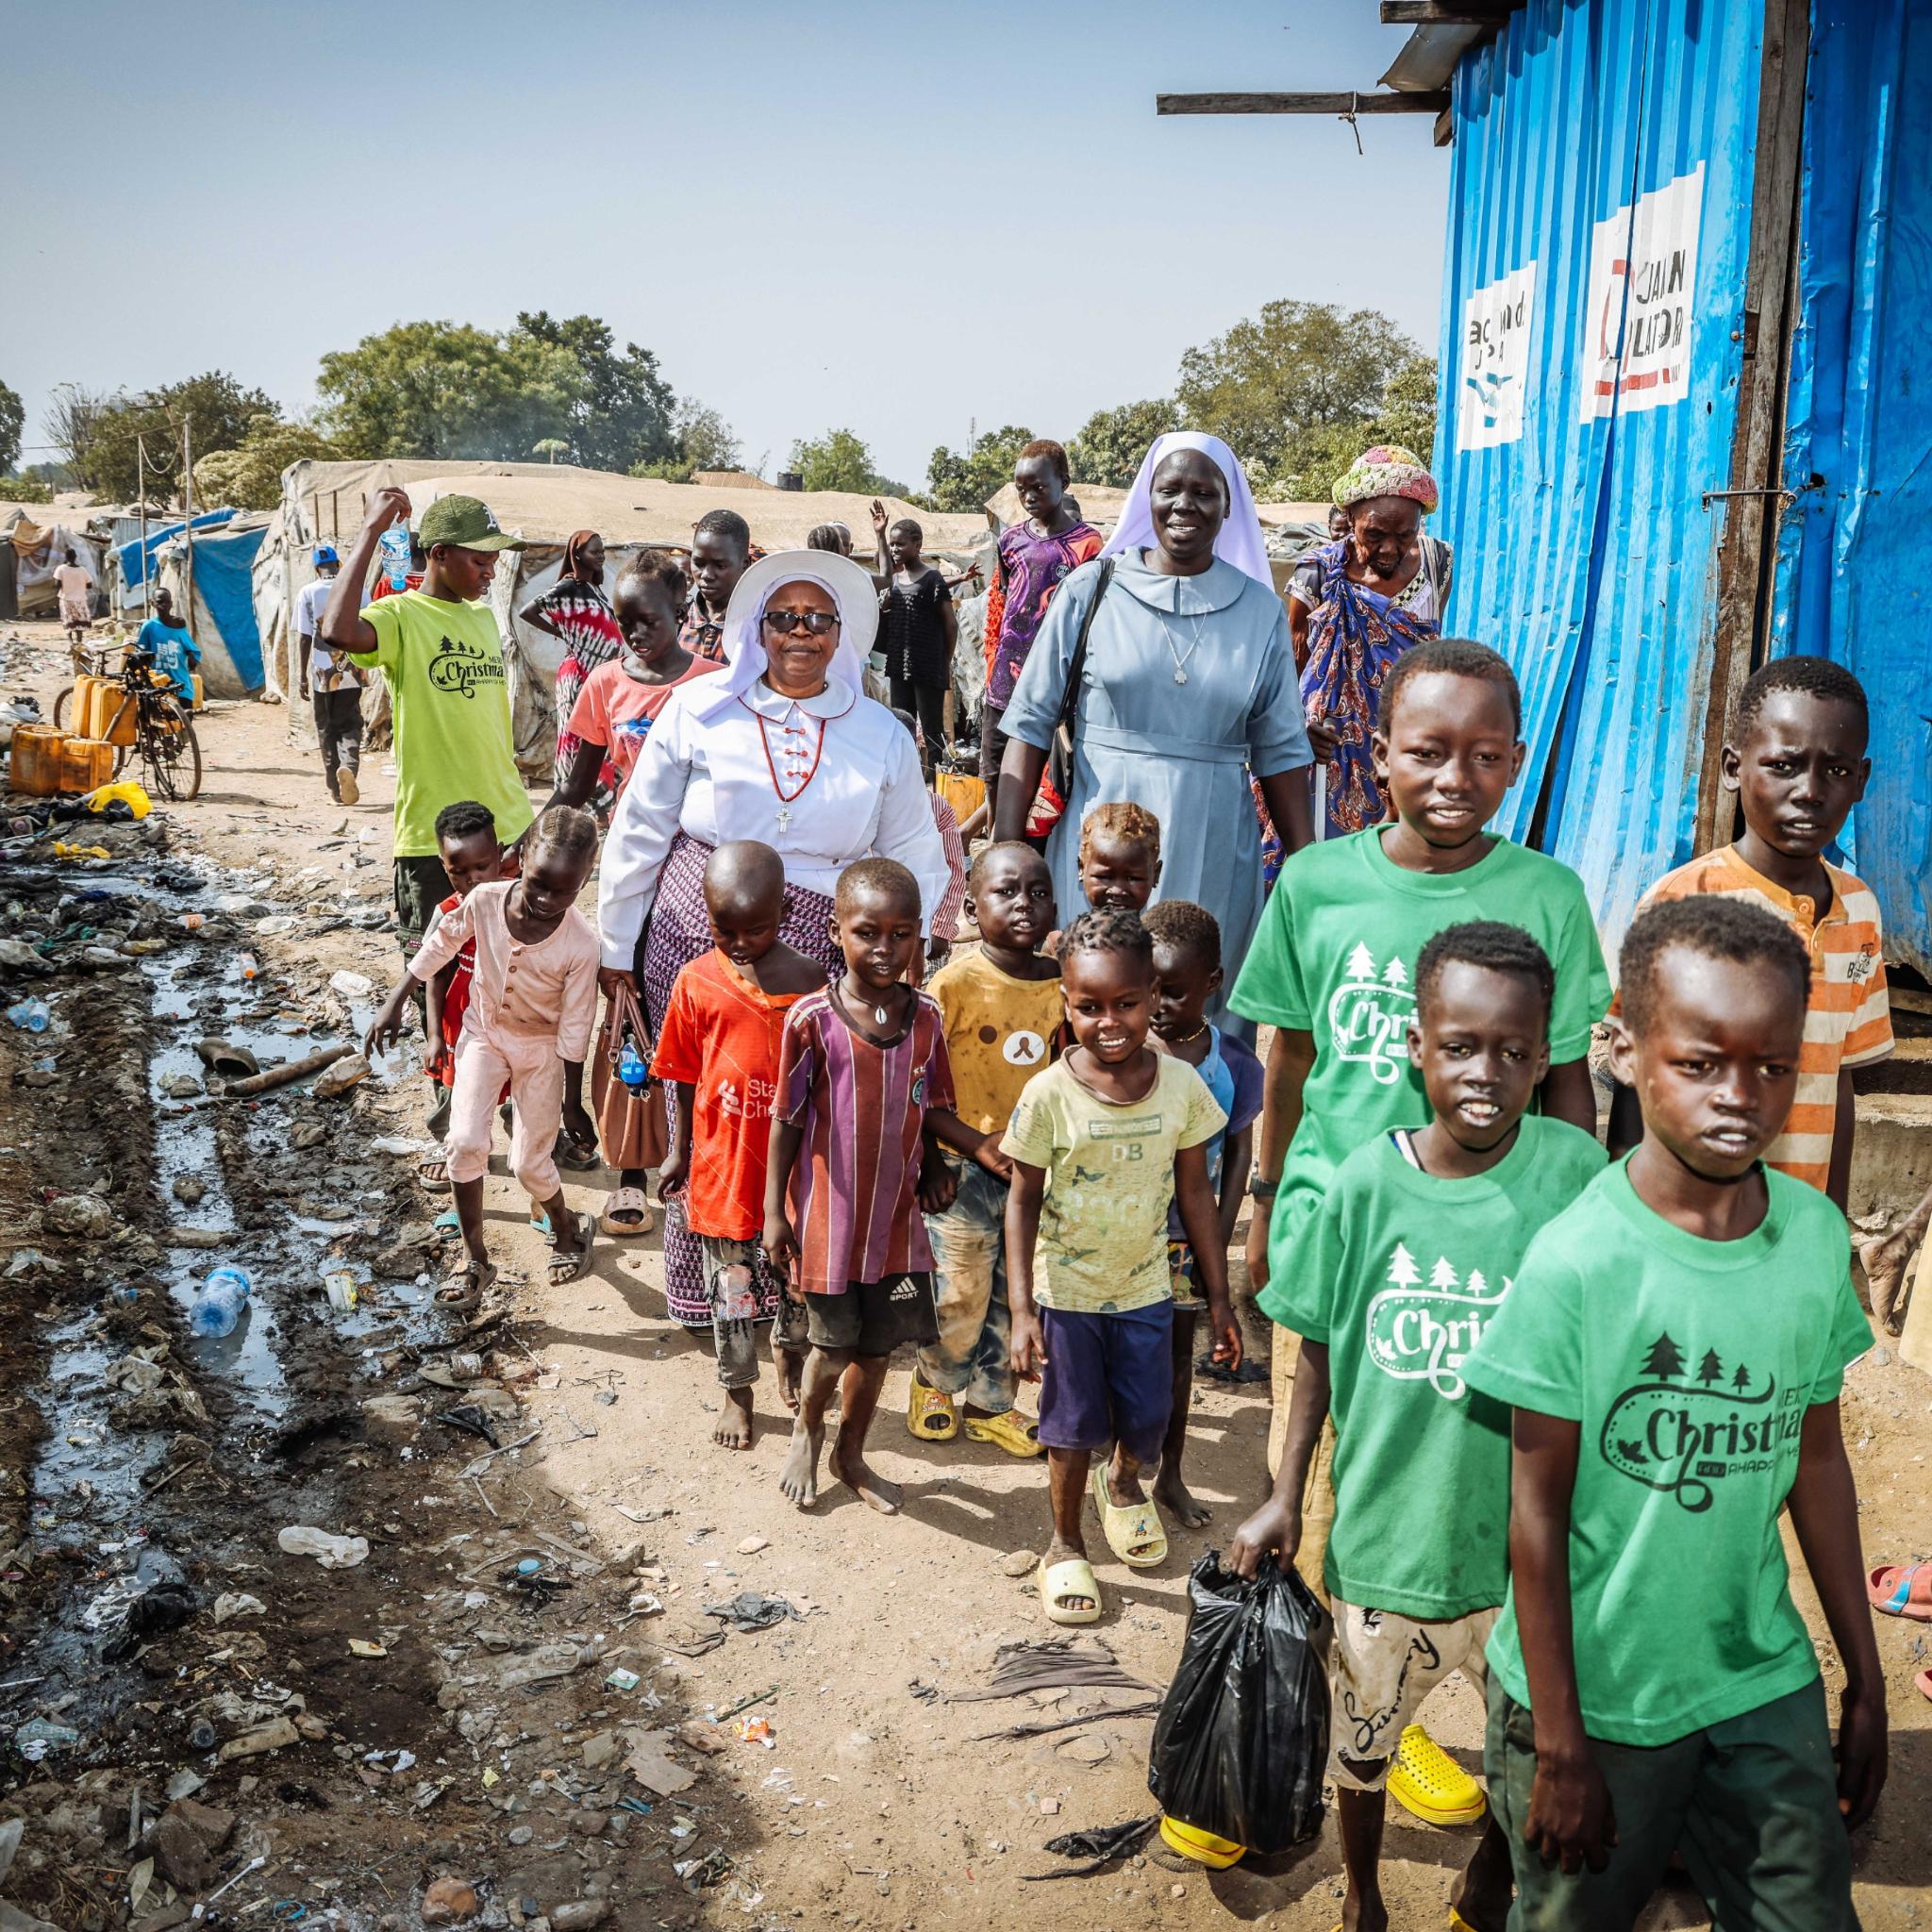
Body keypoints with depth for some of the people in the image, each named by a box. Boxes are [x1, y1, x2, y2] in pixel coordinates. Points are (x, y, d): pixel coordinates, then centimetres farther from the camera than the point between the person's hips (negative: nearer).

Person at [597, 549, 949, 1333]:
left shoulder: (880, 734, 8)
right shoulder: (700, 709, 1)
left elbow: (914, 859, 15)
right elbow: (640, 831, 6)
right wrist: (617, 942, 7)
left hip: (815, 954, 1)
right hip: (696, 937, -1)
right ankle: (702, 1288, 20)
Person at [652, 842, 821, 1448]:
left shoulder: (810, 981, -8)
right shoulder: (698, 982, -8)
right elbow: (686, 1077, 3)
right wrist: (680, 1151, 10)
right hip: (724, 1166, -1)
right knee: (733, 1289, 12)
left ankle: (791, 1355, 48)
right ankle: (737, 1393, 33)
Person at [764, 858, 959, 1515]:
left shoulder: (926, 1019, -5)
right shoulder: (812, 1019, -15)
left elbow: (933, 1111, 5)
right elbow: (786, 1119, -7)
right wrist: (775, 1210, -5)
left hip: (897, 1214, 3)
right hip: (827, 1215, -3)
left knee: (878, 1345, 15)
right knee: (834, 1347, 10)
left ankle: (851, 1452, 40)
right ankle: (807, 1431, 42)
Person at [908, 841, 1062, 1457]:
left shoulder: (1063, 981, -1)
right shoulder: (955, 982, -16)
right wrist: (978, 1144, -19)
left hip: (1034, 1166, 5)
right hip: (965, 1165, -4)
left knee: (1017, 1295, 14)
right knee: (961, 1294, 6)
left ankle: (989, 1402, 33)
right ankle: (934, 1382, 34)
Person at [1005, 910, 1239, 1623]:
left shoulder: (1181, 1084, -12)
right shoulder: (1048, 1094, -19)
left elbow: (1194, 1191, -1)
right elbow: (1024, 1200, -10)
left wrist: (1219, 1297, 2)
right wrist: (1022, 1310, -12)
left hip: (1146, 1289, 2)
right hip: (1066, 1292, -2)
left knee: (1148, 1421, 15)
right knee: (1074, 1428, 12)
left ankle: (1123, 1480, 51)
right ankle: (1065, 1547, 37)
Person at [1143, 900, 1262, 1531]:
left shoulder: (1233, 1063, -10)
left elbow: (1237, 1155, -1)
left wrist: (1218, 1242, -3)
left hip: (1186, 1237, 2)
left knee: (1177, 1356, 17)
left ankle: (1171, 1475, 33)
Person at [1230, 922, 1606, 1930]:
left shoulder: (1574, 1172, -15)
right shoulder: (1366, 1183, -14)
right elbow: (1322, 1351, -1)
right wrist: (1284, 1497, 2)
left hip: (1524, 1539, 0)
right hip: (1385, 1531, 0)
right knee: (1362, 1742, 21)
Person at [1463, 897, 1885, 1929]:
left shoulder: (1815, 1234, -6)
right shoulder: (1575, 1260, -21)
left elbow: (1815, 1459, 6)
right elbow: (1538, 1509, -14)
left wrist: (1866, 1677, 12)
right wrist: (1559, 1743, -10)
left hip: (1766, 1683, 4)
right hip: (1597, 1692, -4)